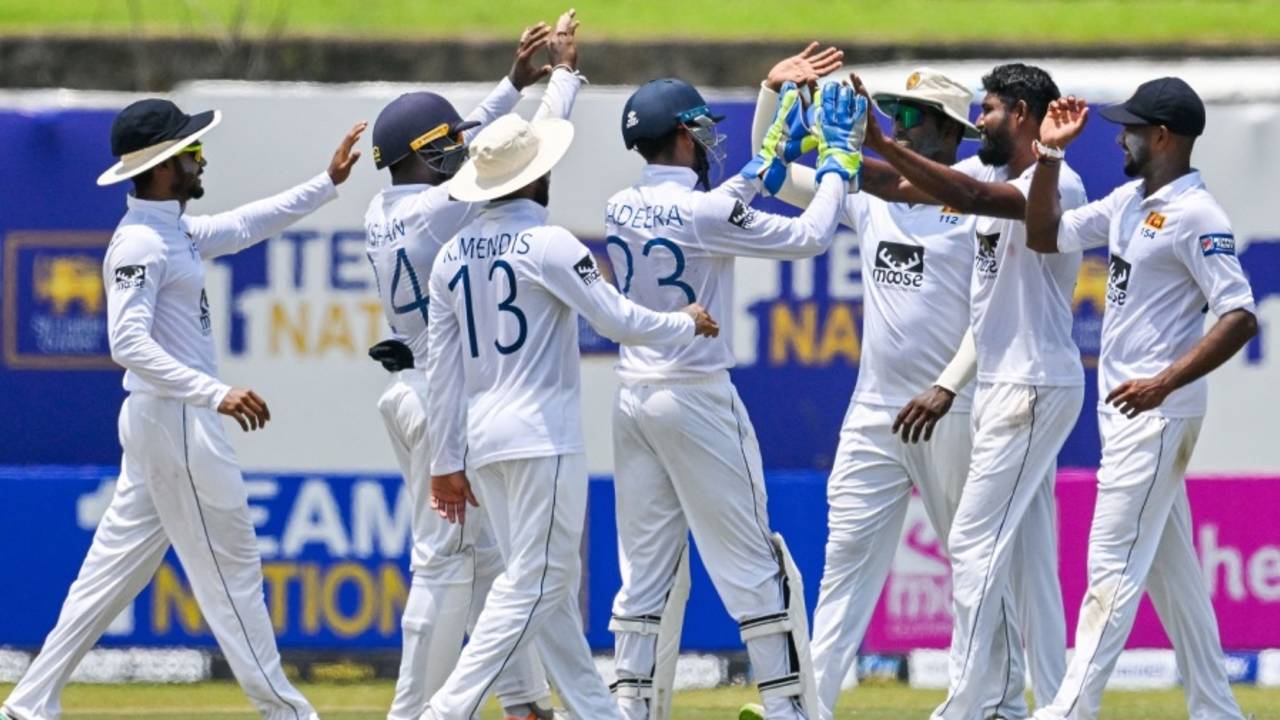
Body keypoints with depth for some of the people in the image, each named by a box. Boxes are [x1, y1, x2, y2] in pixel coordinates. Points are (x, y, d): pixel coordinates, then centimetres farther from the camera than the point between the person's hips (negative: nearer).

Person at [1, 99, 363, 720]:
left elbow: (244, 227, 28)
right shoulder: (140, 244, -17)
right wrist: (216, 393, -32)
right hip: (175, 420, -10)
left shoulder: (176, 231, 13)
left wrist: (326, 184, 22)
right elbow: (129, 344, -26)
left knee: (115, 568, 10)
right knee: (230, 565, -2)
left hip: (159, 420, 10)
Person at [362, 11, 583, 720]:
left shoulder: (380, 211, 6)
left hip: (409, 388, 9)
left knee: (488, 552, 15)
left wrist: (515, 81, 20)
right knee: (444, 560, -6)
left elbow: (458, 146, 21)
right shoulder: (441, 209, -18)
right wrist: (564, 73, 0)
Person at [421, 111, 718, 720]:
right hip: (542, 437, -7)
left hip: (481, 439, 7)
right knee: (533, 585, -7)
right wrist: (687, 324, 9)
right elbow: (619, 321, -10)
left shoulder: (453, 256, 9)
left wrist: (447, 462, 13)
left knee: (548, 583, 12)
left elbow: (442, 368, 10)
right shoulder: (548, 245, -10)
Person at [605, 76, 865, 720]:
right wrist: (838, 156, 3)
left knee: (645, 567, 8)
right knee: (752, 565, -1)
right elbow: (810, 236, -10)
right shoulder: (700, 213, -15)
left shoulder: (622, 210, 5)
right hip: (696, 399, -7)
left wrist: (776, 152, 24)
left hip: (634, 398, 7)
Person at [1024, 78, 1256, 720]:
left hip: (1156, 410, -10)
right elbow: (1045, 236, 19)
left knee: (1113, 565, -11)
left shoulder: (1196, 216, -16)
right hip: (1125, 407, 10)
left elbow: (1240, 318, -21)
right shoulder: (1129, 202, 12)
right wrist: (1049, 155, 6)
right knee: (1170, 568, 12)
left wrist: (1166, 382, -29)